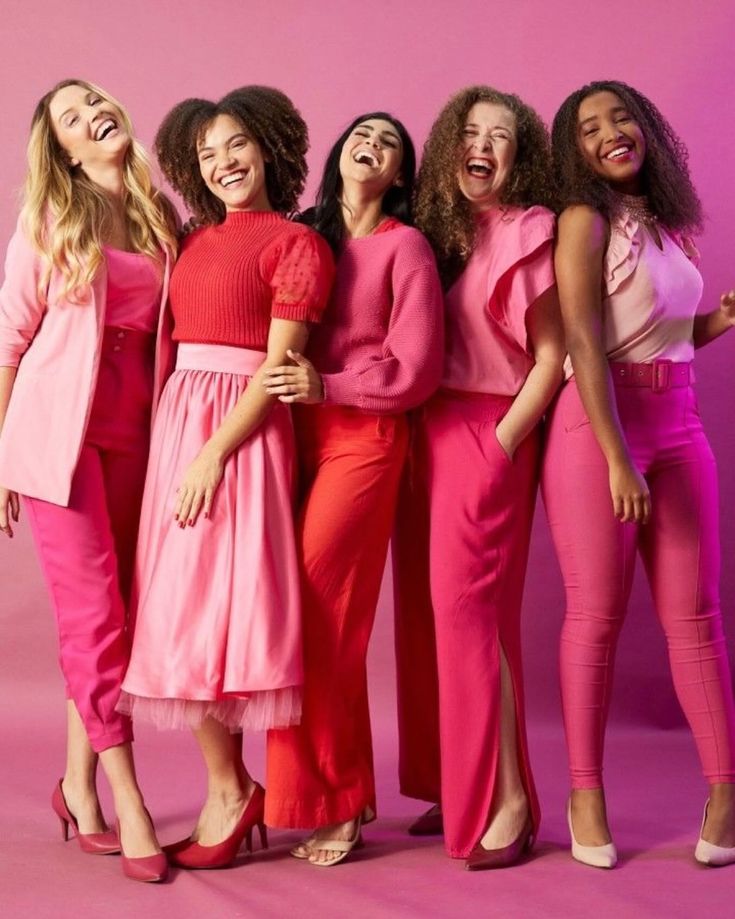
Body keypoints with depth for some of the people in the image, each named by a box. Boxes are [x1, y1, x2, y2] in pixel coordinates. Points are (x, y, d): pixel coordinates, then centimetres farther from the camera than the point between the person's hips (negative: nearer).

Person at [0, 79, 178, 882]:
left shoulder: (162, 220, 11)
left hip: (133, 432, 4)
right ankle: (127, 801, -1)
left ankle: (78, 782, 20)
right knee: (94, 611, -6)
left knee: (107, 609, 7)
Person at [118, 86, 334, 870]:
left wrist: (214, 455, -17)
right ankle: (228, 789, 12)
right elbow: (175, 338, 15)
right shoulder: (197, 239, 17)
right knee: (180, 606, 5)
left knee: (209, 604, -8)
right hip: (175, 420, 7)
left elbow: (279, 367, -11)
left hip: (240, 432, -7)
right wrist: (175, 443, 2)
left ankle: (229, 791, 4)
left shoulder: (295, 243, -3)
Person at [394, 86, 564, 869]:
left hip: (488, 432, -6)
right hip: (422, 430, 6)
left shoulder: (526, 235, -2)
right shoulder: (431, 230, 13)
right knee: (425, 608, 6)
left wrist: (504, 441, -12)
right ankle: (455, 788, 17)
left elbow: (551, 355, -5)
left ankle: (507, 801, -2)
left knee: (465, 606, -11)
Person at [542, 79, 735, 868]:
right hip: (597, 423, -6)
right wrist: (617, 458, -20)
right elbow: (583, 345, -14)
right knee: (597, 615, 0)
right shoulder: (585, 220, -6)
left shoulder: (666, 220, 14)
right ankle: (586, 795, 11)